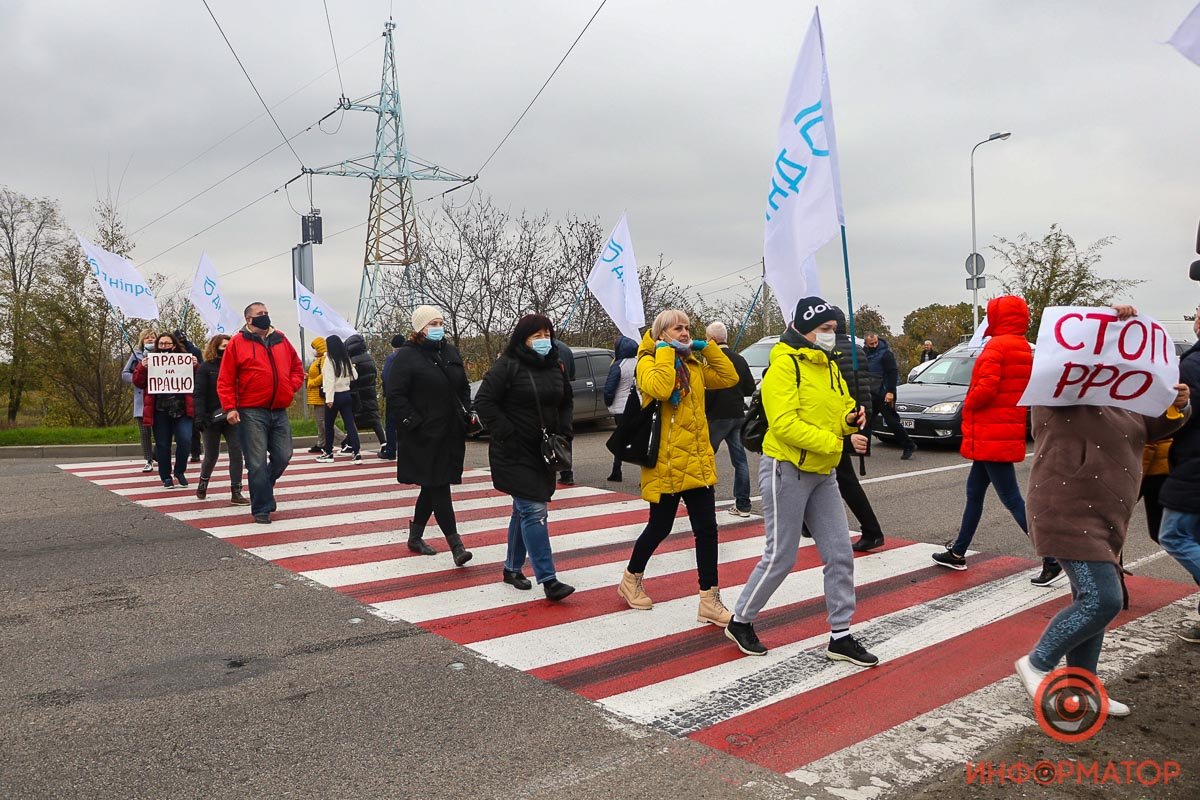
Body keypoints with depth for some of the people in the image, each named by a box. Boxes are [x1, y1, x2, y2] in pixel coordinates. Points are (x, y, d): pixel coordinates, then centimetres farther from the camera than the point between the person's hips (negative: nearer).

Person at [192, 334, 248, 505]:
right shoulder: (206, 368, -2)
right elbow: (198, 394, -8)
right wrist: (199, 417, -18)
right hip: (211, 419, -2)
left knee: (236, 452, -9)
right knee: (211, 455, 8)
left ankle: (236, 492, -6)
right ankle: (203, 482, 37)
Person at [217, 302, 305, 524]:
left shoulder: (281, 340, 12)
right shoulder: (237, 343, -2)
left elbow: (297, 367, 22)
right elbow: (225, 380, -5)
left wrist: (291, 387, 4)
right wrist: (230, 408, -13)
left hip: (279, 411, 5)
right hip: (251, 413, -5)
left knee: (283, 456, 8)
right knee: (257, 463, -3)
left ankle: (261, 491, 32)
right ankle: (262, 509, 6)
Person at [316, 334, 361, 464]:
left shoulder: (329, 360, -11)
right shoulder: (346, 359, 8)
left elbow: (330, 380, -17)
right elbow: (354, 376, 11)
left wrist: (329, 398, -19)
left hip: (335, 395, -6)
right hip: (346, 394, 6)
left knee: (329, 425, 9)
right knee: (350, 424, 1)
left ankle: (328, 453, 17)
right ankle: (357, 453, -7)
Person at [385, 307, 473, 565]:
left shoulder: (451, 352, 14)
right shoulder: (406, 357, -7)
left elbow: (464, 387, 23)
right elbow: (395, 396, -12)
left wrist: (466, 414, 10)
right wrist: (415, 423, -18)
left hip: (450, 434, 7)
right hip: (425, 436, -7)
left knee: (433, 487, 15)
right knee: (438, 488, -8)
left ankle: (415, 536, 31)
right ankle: (456, 545, -9)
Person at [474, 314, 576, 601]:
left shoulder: (556, 367, 9)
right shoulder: (507, 366, -11)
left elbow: (566, 403, 21)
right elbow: (484, 401, -13)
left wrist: (562, 433, 6)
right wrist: (506, 433, -18)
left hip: (543, 452, 7)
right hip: (514, 453, -7)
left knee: (524, 511, 17)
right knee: (534, 512, -12)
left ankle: (512, 567, 31)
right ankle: (548, 580, -11)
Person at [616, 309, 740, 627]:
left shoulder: (694, 364, 14)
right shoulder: (648, 362, -7)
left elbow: (729, 377, 8)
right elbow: (659, 388, -27)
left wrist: (706, 347, 5)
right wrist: (665, 351, -17)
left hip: (697, 462, 6)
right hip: (665, 463, -6)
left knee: (706, 529, 2)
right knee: (660, 527, 7)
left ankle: (709, 600, 8)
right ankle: (631, 580, 32)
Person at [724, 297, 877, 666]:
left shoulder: (829, 367, 12)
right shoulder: (784, 365, -15)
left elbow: (842, 406, 19)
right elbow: (785, 423, -24)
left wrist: (851, 418, -5)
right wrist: (835, 442, -28)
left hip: (823, 473, 8)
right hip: (787, 471, -8)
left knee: (840, 555, 6)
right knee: (780, 558, 0)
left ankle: (841, 636, 18)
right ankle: (740, 621, 21)